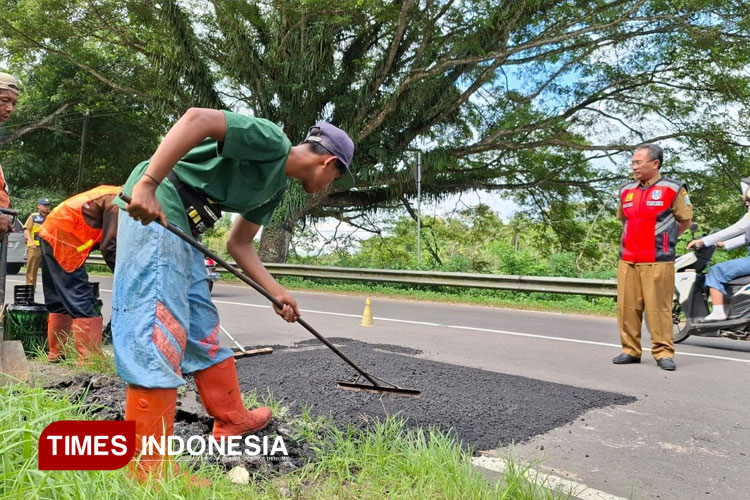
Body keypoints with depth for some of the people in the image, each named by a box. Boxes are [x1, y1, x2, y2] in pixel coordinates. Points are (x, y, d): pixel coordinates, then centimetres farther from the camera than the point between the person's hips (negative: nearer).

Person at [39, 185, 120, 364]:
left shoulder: (113, 197, 14)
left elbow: (102, 239, 16)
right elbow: (109, 247, -18)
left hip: (52, 234, 10)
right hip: (63, 240, -10)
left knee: (60, 301, 17)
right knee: (83, 302, -10)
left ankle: (55, 353, 25)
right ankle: (90, 358, -10)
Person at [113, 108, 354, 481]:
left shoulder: (277, 187, 18)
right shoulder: (272, 140, -10)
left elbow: (239, 244, 23)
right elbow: (197, 118, -23)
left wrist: (277, 293, 18)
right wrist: (147, 182, -30)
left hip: (183, 230, 10)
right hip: (151, 211, -10)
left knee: (204, 332, 16)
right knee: (159, 333, -13)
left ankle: (232, 419, 31)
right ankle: (148, 469, -7)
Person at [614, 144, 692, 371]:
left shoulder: (673, 189, 0)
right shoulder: (626, 191, 14)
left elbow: (685, 220, 8)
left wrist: (664, 239, 14)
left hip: (658, 261, -5)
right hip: (627, 261, 5)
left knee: (659, 308, -3)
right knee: (627, 307, 5)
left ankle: (663, 352, 7)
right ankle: (630, 350, 15)